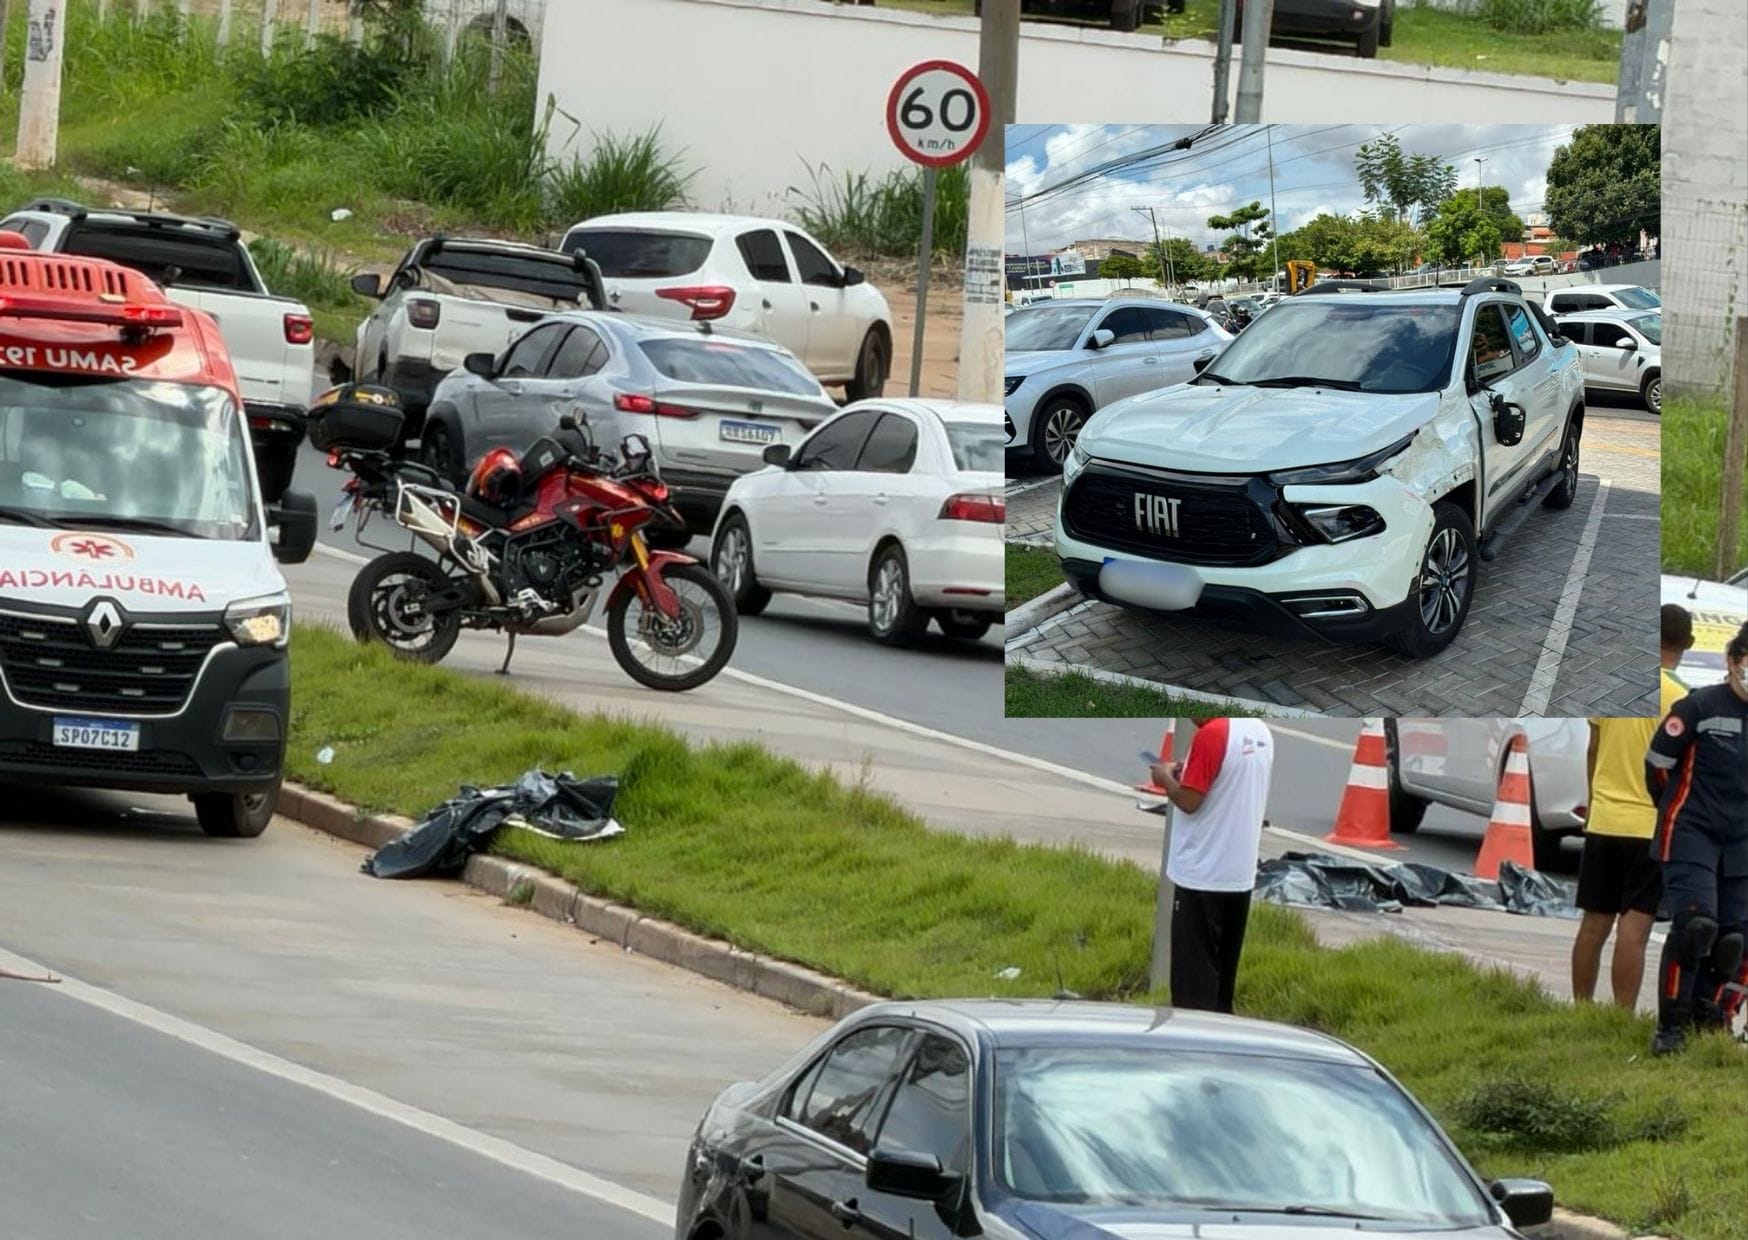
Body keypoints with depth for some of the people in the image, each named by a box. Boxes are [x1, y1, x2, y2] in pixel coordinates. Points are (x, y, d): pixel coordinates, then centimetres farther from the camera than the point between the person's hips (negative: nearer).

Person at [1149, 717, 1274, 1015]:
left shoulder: (1211, 735, -19)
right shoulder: (1260, 731, 7)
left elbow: (1189, 801, -18)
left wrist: (1166, 779, 0)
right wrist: (1190, 774, 14)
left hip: (1203, 875, -8)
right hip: (1240, 873, 8)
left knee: (1194, 977, -2)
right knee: (1223, 972, 16)